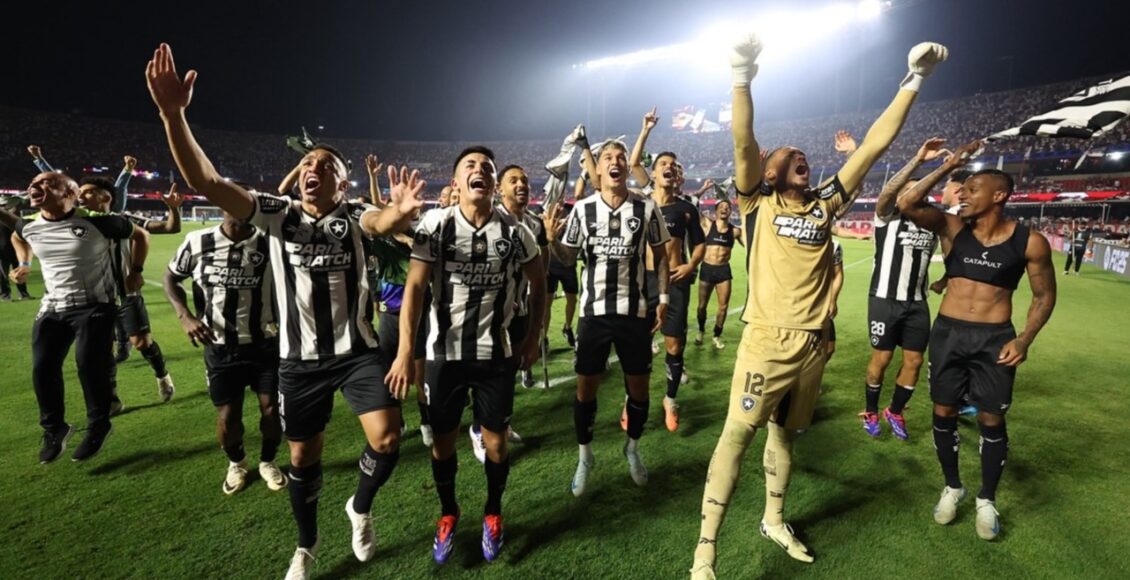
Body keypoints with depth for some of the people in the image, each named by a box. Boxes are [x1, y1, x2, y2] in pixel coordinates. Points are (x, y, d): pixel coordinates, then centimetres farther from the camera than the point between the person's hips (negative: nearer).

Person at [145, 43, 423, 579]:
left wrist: (400, 213, -53)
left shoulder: (354, 219, -5)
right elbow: (206, 182, -11)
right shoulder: (275, 215, -1)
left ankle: (359, 508, 24)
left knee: (387, 440, -10)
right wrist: (172, 114, -25)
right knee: (302, 457, 13)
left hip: (357, 350, -1)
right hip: (300, 357, 2)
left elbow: (384, 222, -29)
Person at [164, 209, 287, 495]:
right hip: (219, 347, 1)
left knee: (272, 409, 1)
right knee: (227, 416, 5)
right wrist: (185, 316, -5)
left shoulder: (268, 243, -11)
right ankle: (236, 463, 37)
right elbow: (171, 277, 8)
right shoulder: (197, 242, -7)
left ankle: (268, 461, 30)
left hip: (264, 344, -1)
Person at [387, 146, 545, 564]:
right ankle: (448, 514, 38)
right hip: (444, 352, 0)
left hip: (496, 354, 1)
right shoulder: (435, 226, -7)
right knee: (443, 440, 12)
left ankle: (493, 514, 36)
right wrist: (405, 352, -16)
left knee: (496, 440, 10)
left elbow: (538, 283, 9)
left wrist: (533, 337, 6)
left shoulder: (515, 231, -3)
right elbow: (414, 287, -10)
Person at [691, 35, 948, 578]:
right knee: (737, 435, -5)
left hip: (814, 343, 5)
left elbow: (874, 145, 10)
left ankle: (774, 520, 39)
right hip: (767, 341, -5)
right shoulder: (758, 204, -1)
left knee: (784, 432, 19)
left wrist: (913, 81, 10)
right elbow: (743, 144, -14)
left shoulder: (824, 204, 10)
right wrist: (742, 76, -25)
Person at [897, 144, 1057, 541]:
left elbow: (1045, 295, 3)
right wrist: (947, 167, -13)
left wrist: (1024, 339, -9)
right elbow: (907, 205, -15)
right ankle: (952, 487, 31)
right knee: (944, 414, 10)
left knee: (991, 421, 9)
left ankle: (987, 500, 30)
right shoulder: (953, 227, -1)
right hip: (947, 333, 2)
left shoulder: (1029, 242, -5)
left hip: (994, 339, -1)